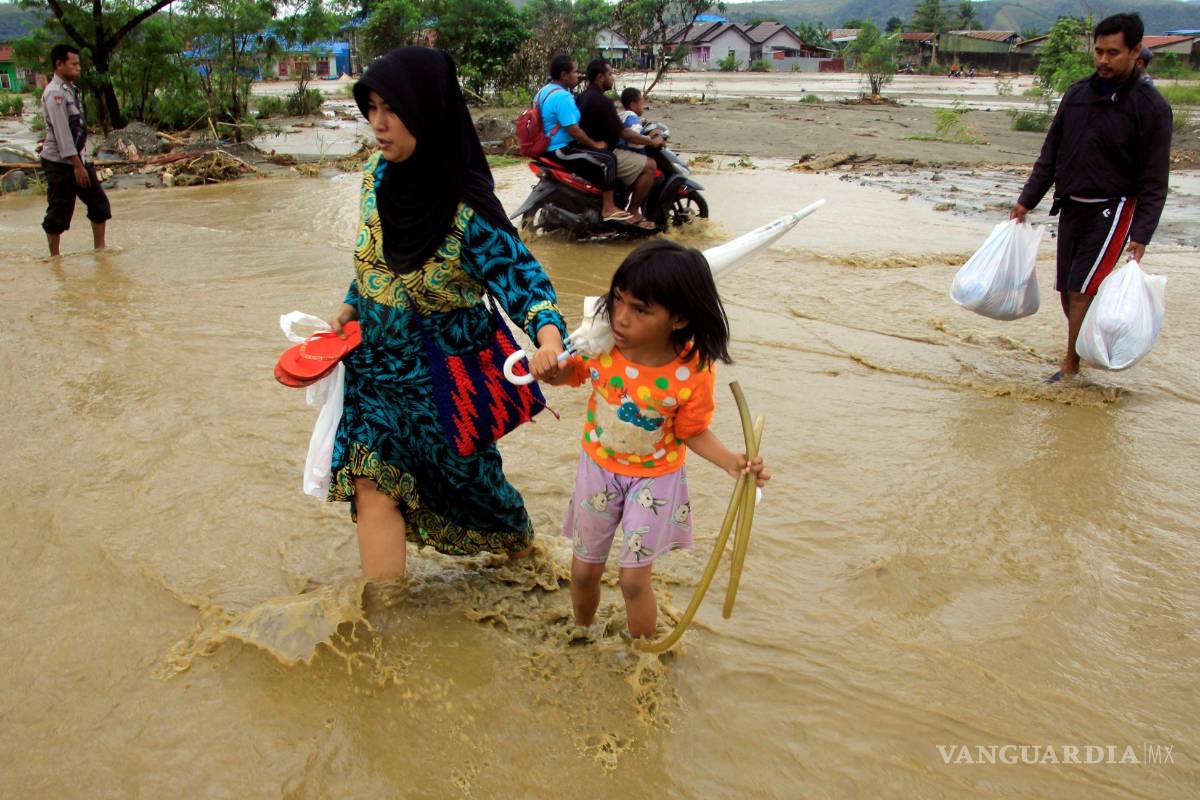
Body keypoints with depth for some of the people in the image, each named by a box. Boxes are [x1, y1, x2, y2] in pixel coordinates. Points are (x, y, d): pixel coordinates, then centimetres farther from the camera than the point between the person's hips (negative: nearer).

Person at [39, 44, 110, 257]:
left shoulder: (70, 89, 11)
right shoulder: (55, 93, -16)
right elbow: (61, 132, -20)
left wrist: (81, 162, 13)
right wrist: (77, 165, -21)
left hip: (77, 158, 9)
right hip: (59, 162, -9)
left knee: (99, 202, 9)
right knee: (59, 212, 0)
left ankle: (100, 248, 18)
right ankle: (55, 257, 12)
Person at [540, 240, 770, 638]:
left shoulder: (694, 372, -28)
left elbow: (694, 432, -12)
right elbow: (571, 373, 0)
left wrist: (729, 460, -28)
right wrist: (552, 369, -23)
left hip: (654, 478, -3)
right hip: (598, 468, 3)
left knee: (634, 579, 3)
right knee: (584, 570, 19)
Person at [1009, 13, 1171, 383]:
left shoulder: (1151, 107, -9)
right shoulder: (1077, 94, 6)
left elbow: (1154, 180, -10)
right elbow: (1050, 154, 13)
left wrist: (1141, 234, -16)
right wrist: (1027, 200, 9)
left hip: (1111, 211, -6)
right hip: (1070, 208, 6)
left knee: (1081, 291, -10)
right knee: (1067, 292, 10)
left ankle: (1070, 367, 2)